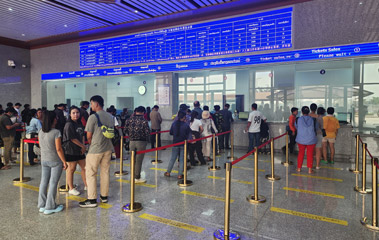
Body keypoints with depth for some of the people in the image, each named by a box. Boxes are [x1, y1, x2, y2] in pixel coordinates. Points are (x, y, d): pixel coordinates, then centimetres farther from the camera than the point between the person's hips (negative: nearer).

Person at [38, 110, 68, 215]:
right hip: (55, 161, -6)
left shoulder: (40, 132, 1)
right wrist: (64, 162, -11)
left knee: (43, 182, 14)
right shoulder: (56, 132, -18)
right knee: (53, 183, 2)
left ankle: (42, 205, 24)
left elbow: (41, 145, 11)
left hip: (44, 160, 6)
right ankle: (50, 207, 10)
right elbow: (58, 149, -18)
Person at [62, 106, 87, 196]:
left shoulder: (79, 123, 10)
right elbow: (72, 139, -18)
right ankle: (71, 189, 17)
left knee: (84, 167, 13)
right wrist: (83, 146, -10)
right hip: (70, 151, -8)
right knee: (71, 169, 3)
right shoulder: (69, 125, -15)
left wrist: (83, 147, 2)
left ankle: (86, 185, 26)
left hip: (79, 150, 8)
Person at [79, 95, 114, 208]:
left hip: (95, 149, -6)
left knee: (91, 174, 4)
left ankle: (92, 200, 9)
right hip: (108, 148, 7)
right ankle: (104, 196, 24)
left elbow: (89, 136, -8)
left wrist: (92, 144, 10)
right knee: (105, 172, 14)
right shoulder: (110, 117, 6)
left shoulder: (93, 117, -13)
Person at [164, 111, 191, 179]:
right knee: (182, 159, 7)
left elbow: (171, 133, 3)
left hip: (175, 143, 3)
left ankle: (168, 172, 23)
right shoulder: (186, 125, -14)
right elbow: (189, 134, -5)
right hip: (183, 144, -2)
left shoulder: (174, 123, -6)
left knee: (173, 158, 15)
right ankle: (180, 175, 10)